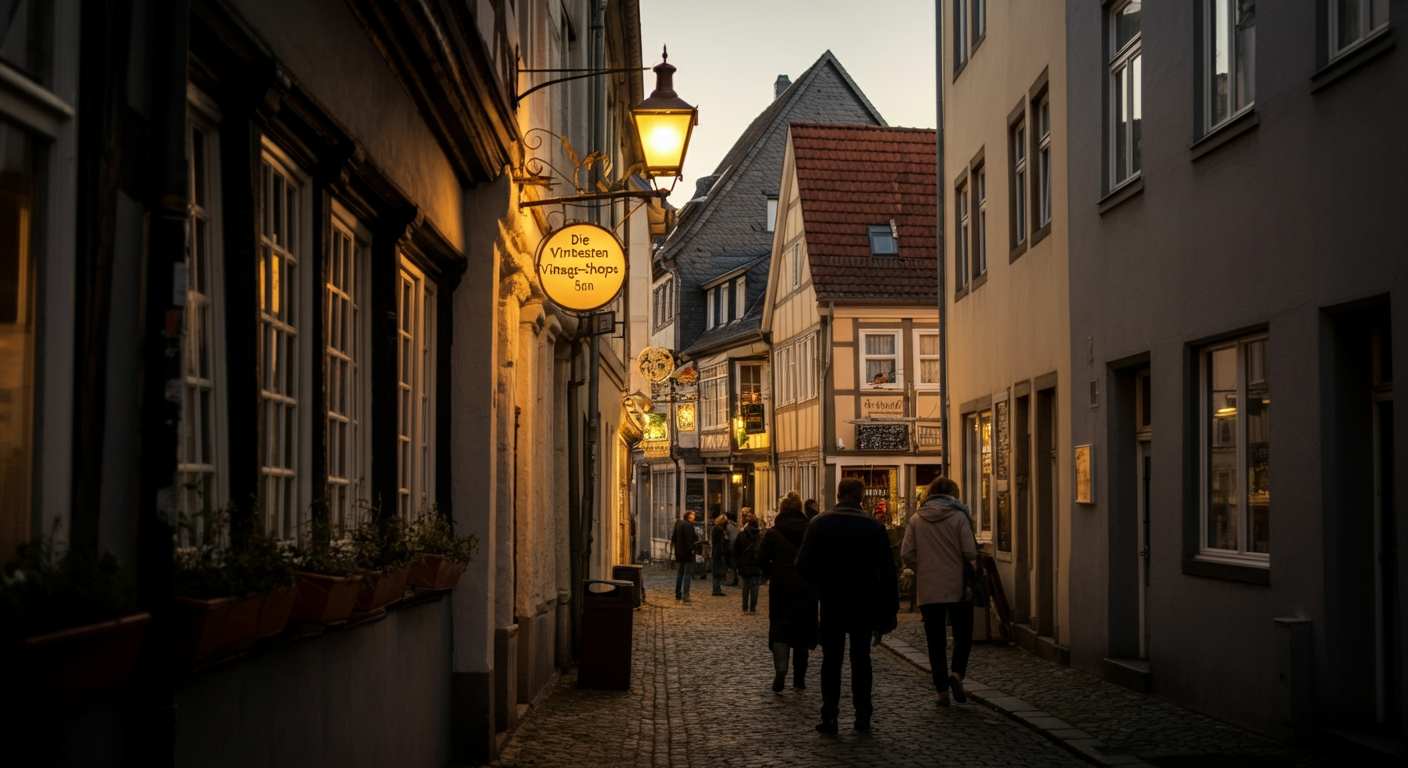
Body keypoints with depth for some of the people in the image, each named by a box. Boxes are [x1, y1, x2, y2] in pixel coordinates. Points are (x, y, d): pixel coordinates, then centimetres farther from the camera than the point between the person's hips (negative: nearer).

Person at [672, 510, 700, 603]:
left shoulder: (678, 524, 11)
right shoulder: (688, 525, -16)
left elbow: (674, 538, 17)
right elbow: (690, 540, -22)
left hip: (679, 553, 9)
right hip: (687, 553, -9)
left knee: (680, 573, 18)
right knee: (687, 573, -6)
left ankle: (678, 594, 23)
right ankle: (685, 595, -11)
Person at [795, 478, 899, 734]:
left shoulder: (818, 524, -4)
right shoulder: (874, 526, -4)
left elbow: (803, 565, -9)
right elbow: (888, 572, -5)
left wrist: (824, 583, 8)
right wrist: (889, 610, 0)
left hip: (831, 604, 0)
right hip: (865, 605, 0)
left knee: (831, 658, 8)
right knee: (861, 658, 11)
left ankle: (829, 715, 1)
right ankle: (862, 715, 11)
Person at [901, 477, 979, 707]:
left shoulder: (917, 519, 1)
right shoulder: (959, 517, -6)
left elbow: (906, 554, -1)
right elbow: (969, 552, -10)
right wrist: (973, 571, 9)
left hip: (928, 590, 2)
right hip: (957, 587, -2)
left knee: (935, 641, 8)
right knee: (963, 634, 11)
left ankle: (942, 690, 7)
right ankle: (957, 672, -11)